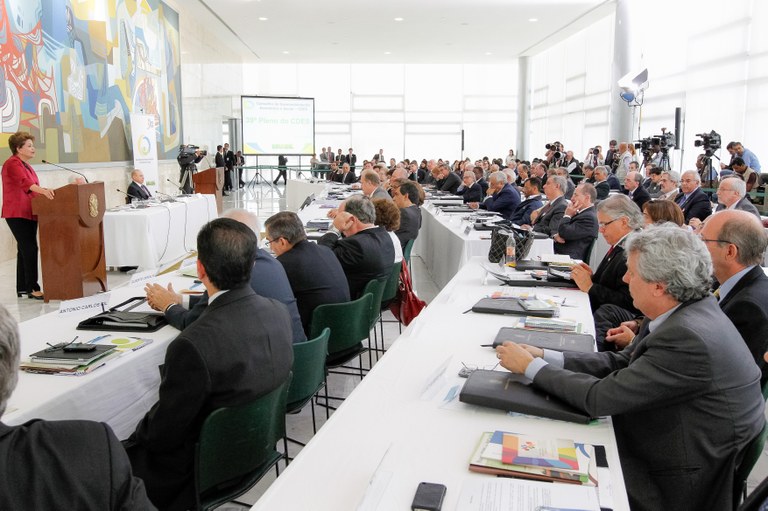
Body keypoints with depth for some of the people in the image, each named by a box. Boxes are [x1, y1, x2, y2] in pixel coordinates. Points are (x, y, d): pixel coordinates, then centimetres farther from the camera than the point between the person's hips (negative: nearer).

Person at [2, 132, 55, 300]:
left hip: (28, 213, 9)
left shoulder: (26, 165, 19)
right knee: (30, 249, -15)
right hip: (17, 214, -9)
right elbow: (24, 182, -29)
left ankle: (22, 288, 13)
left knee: (25, 249, 9)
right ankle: (33, 288, -14)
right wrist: (42, 190, -43)